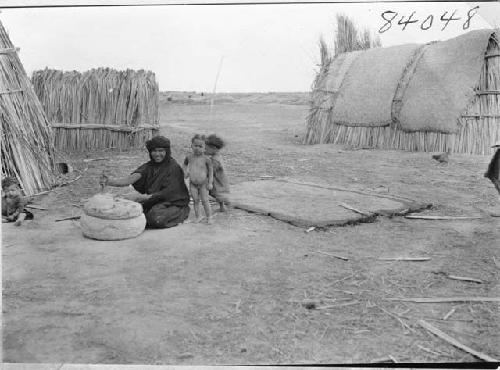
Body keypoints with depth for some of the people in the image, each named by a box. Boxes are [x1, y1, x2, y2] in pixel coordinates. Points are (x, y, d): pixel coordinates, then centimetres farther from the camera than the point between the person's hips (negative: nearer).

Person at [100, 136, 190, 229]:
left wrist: (147, 197, -32)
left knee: (156, 218, -32)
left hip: (174, 204, -5)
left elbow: (168, 193, -18)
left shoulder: (174, 168, -10)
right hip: (154, 203, 5)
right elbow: (132, 178, -15)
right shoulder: (148, 166, 3)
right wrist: (111, 181, -34)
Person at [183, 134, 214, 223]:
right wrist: (185, 171, 4)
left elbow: (211, 170, -6)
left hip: (203, 184, -3)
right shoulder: (189, 157, -2)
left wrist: (210, 182, -8)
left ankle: (209, 217, 12)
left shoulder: (206, 159, -12)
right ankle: (198, 216, 17)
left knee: (205, 201, 0)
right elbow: (185, 163, 20)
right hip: (193, 184, 3)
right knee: (195, 200, 6)